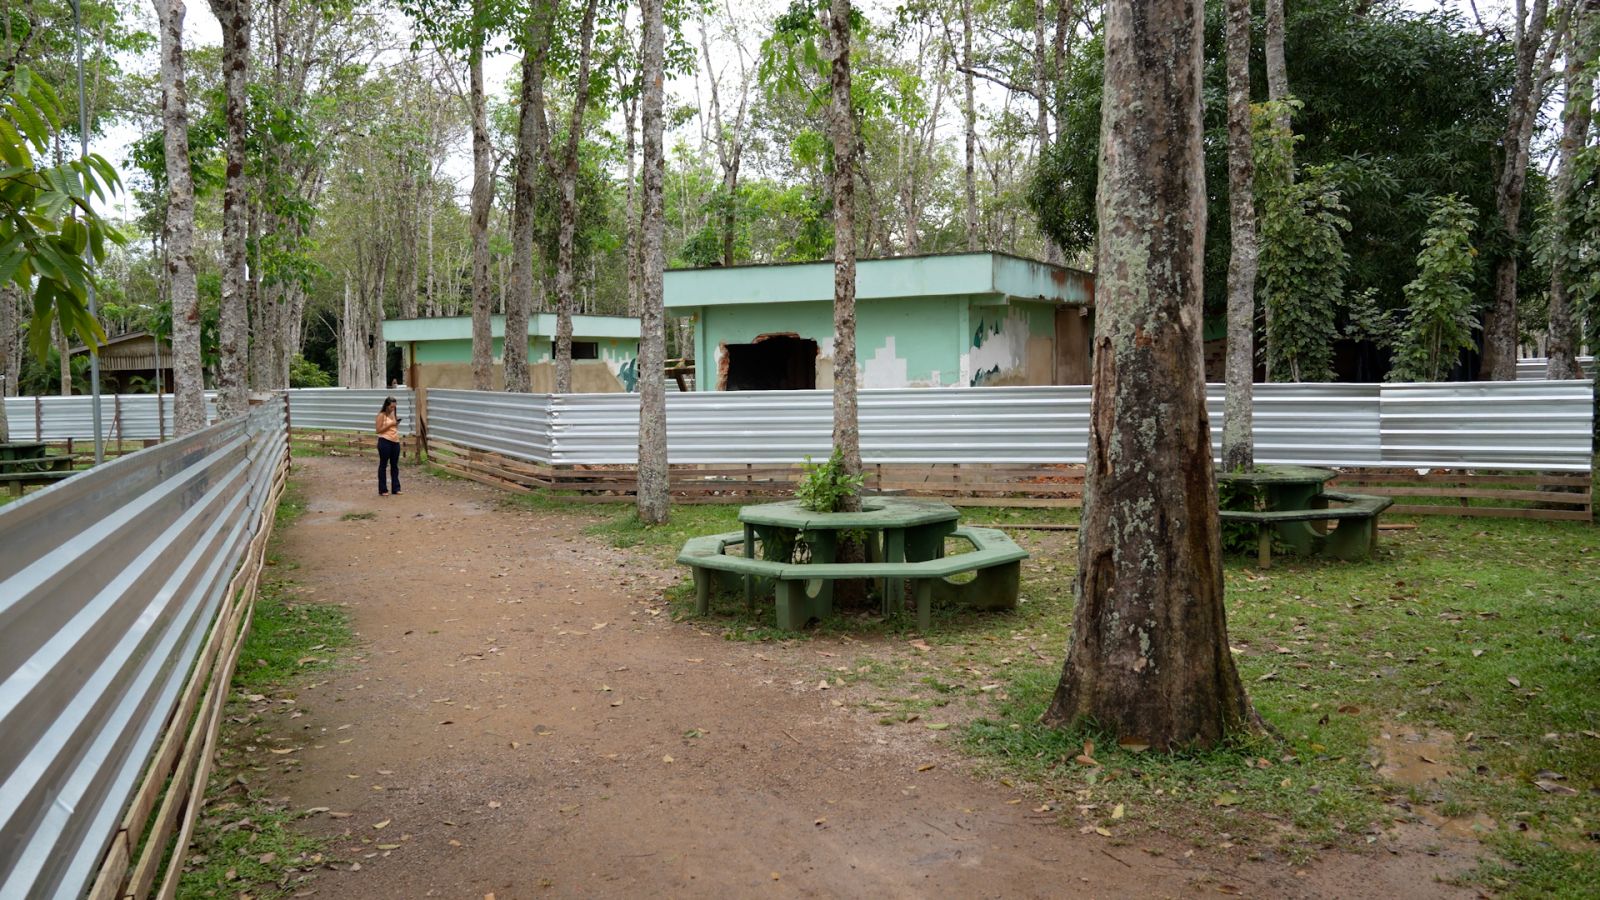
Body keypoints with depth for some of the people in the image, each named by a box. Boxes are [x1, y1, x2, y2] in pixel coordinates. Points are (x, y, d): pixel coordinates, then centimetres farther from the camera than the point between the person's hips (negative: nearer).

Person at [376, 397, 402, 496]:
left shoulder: (394, 414, 14)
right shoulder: (382, 415, -6)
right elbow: (379, 430, -11)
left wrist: (397, 423, 1)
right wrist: (390, 425, -17)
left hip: (395, 442, 7)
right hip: (385, 442, -6)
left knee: (395, 465, 10)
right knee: (383, 465, 2)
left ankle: (395, 488, 16)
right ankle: (382, 490, 6)